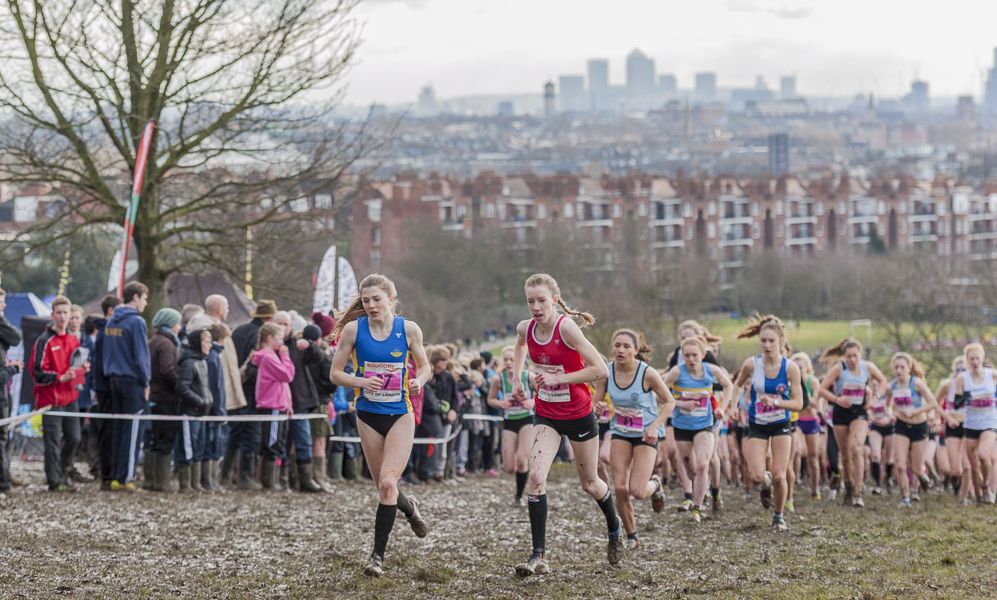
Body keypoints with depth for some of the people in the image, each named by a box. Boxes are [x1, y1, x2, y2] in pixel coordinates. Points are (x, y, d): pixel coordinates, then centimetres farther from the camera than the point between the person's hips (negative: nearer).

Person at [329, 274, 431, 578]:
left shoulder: (409, 329, -6)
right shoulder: (353, 329, -6)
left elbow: (424, 367, 8)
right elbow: (335, 373, -1)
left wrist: (419, 380, -15)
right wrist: (362, 381, -20)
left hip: (400, 415, -2)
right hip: (368, 415, 2)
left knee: (388, 483, -15)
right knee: (384, 486, 10)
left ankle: (378, 554, -7)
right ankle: (410, 508, 45)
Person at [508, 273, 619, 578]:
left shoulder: (566, 327, -23)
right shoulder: (526, 328, -6)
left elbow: (601, 370, -26)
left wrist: (559, 378, -28)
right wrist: (517, 378, 11)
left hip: (578, 415, -4)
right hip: (546, 414, 4)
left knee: (590, 483, 14)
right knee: (536, 477, -18)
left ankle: (615, 529, 45)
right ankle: (539, 556, -16)